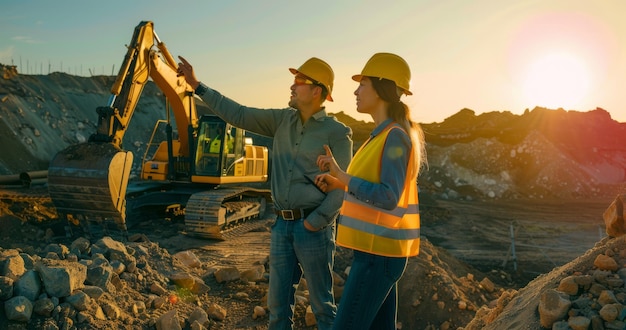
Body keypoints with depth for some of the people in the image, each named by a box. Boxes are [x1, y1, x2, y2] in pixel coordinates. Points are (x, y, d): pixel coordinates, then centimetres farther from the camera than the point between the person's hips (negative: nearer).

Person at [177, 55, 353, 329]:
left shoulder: (337, 133, -7)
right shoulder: (282, 120, 9)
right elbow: (238, 114, 9)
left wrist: (315, 222, -15)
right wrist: (196, 85, 7)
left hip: (313, 227, -5)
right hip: (282, 224, 6)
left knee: (322, 304, 6)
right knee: (278, 302, 14)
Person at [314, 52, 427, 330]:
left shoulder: (395, 136, -17)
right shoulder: (385, 136, 13)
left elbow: (388, 198, -23)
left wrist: (340, 175, -19)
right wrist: (339, 184, 6)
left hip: (379, 251, -10)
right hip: (378, 247, 10)